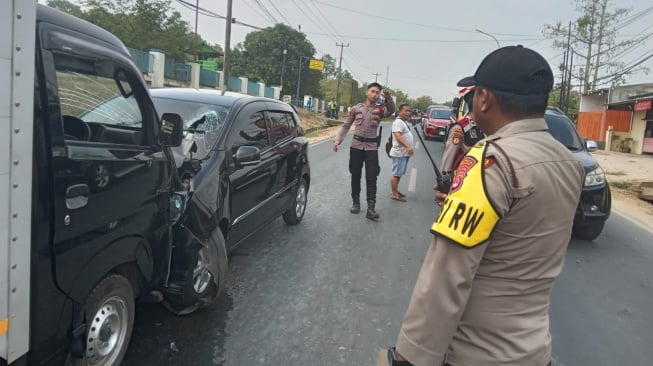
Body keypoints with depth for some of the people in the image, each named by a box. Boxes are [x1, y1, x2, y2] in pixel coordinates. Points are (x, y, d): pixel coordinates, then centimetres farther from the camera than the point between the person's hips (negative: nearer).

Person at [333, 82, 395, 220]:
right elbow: (346, 126, 7)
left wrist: (389, 99, -44)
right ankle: (356, 203, 24)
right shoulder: (356, 108, 2)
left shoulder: (380, 109, -1)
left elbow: (391, 111, -24)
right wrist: (337, 139, -4)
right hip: (356, 146, 1)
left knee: (371, 178, -6)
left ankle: (371, 208, -6)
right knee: (355, 176, 10)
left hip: (372, 147, -1)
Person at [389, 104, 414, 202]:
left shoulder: (405, 122, 17)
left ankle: (396, 191, 25)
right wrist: (407, 146, -39)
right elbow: (398, 136, -29)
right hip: (399, 153, -10)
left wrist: (408, 148, 26)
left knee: (399, 173, 16)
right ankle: (394, 194, -2)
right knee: (396, 174, -6)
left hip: (405, 153, 10)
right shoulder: (398, 122, -16)